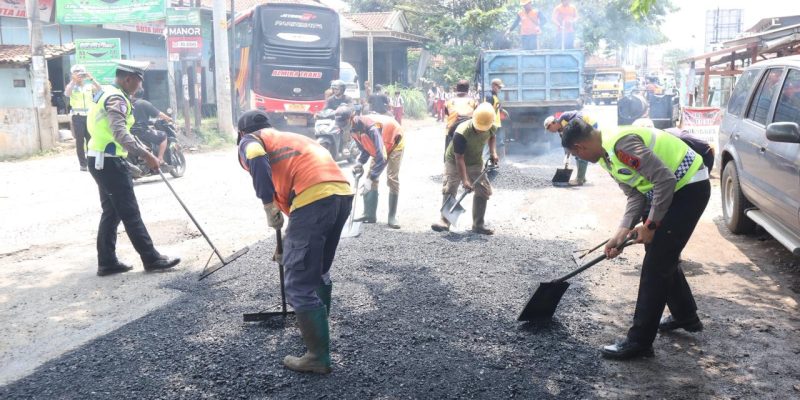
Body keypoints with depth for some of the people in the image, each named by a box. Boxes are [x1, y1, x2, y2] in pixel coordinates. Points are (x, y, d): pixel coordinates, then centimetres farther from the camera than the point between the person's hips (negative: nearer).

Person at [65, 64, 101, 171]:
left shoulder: (89, 85, 10)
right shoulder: (71, 86, 6)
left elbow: (100, 90, -7)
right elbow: (67, 94, -15)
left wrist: (91, 79, -15)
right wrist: (73, 81, -19)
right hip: (77, 116, -1)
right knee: (80, 141, 0)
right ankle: (82, 164, 3)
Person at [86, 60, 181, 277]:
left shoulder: (106, 93, 16)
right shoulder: (116, 98, -17)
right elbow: (120, 134, -31)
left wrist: (141, 150, 28)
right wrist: (146, 155, -36)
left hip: (101, 161, 10)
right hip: (109, 163, -10)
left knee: (111, 212, 13)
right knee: (130, 213, -5)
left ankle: (107, 262, 16)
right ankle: (151, 259, 2)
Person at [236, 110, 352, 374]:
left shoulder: (248, 141, 17)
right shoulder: (292, 137, 37)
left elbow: (257, 160, -10)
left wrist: (269, 207, -4)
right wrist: (291, 240, 48)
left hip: (315, 197, -8)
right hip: (343, 191, 8)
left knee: (299, 282, 2)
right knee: (319, 272, 26)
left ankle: (319, 357, 7)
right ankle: (316, 331, 40)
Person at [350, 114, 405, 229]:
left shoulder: (372, 128, -42)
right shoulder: (355, 129, -18)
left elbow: (381, 157, -45)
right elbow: (365, 148, 0)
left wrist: (371, 178, -46)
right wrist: (360, 163, -17)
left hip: (395, 144, -7)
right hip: (378, 147, 7)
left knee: (392, 179, -14)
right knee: (371, 177, 0)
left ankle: (392, 217, -6)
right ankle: (369, 214, 6)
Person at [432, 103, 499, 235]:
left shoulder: (491, 128, -19)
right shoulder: (461, 133, -36)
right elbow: (459, 159, -33)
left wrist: (493, 152, -6)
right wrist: (464, 180, -37)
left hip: (475, 163, 5)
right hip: (454, 161, -5)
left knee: (483, 191, -1)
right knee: (449, 189, -16)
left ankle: (478, 224, 8)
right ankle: (444, 221, -12)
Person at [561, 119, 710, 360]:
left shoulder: (621, 144, -25)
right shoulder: (606, 155, 7)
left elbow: (665, 180, -27)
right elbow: (635, 194, 5)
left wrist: (650, 225, -19)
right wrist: (623, 231, -8)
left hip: (689, 186, -10)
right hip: (674, 189, 10)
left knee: (655, 264, -9)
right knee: (664, 256, 21)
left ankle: (639, 342, -2)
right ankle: (685, 316, 40)